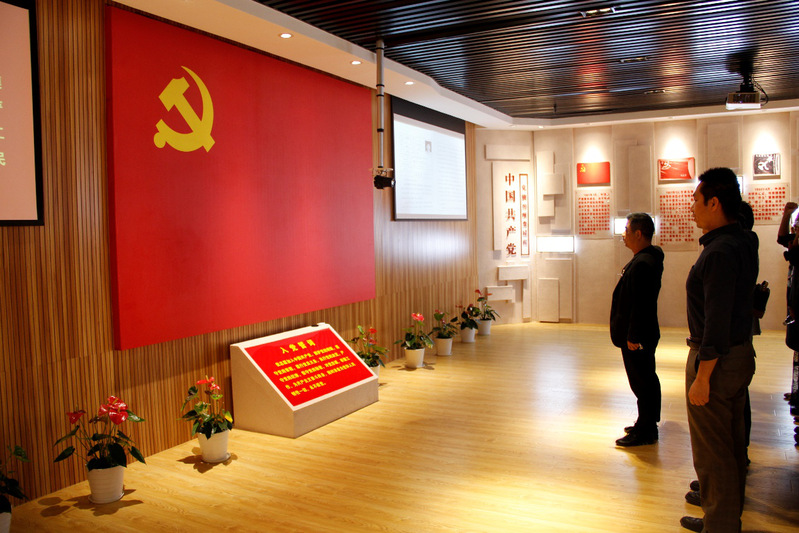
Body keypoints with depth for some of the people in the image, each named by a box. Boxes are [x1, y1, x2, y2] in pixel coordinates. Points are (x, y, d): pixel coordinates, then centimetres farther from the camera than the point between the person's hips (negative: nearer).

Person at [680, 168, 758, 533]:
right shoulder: (744, 242, 9)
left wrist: (702, 376, -22)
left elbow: (717, 322, -25)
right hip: (741, 352, 10)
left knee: (712, 452, 2)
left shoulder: (719, 252, -23)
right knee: (732, 445, 20)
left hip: (718, 359, -10)